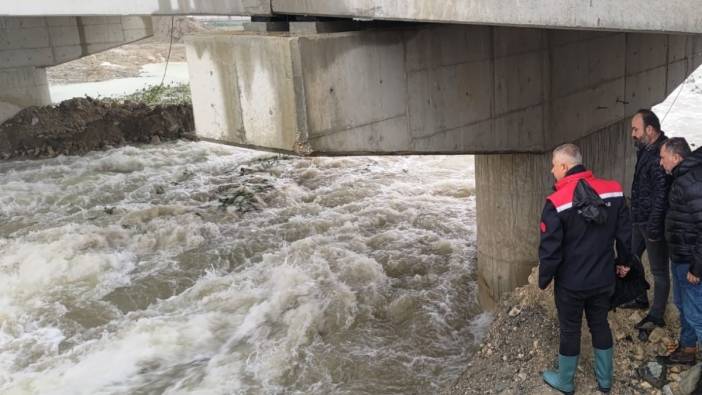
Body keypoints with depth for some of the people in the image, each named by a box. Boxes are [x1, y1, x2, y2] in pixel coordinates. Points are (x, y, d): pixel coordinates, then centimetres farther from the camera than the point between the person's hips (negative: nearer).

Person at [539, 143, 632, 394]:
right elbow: (625, 233, 2)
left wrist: (543, 280, -3)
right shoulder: (613, 190, -7)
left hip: (571, 283, -4)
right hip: (604, 279, 4)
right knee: (600, 325, 21)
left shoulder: (557, 202, -22)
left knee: (570, 331, 12)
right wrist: (624, 261, 18)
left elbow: (550, 249, -18)